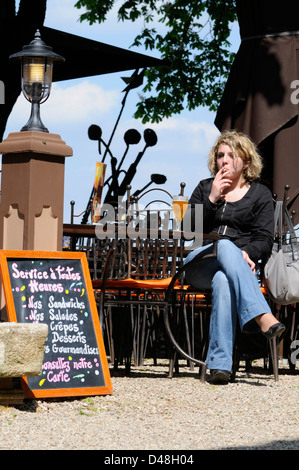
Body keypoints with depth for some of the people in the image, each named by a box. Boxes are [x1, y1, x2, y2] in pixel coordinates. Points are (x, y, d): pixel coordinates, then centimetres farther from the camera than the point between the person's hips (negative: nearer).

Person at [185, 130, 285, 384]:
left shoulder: (260, 194, 16)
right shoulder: (205, 188, 21)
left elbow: (265, 239, 5)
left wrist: (247, 253, -18)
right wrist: (212, 200, -4)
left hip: (241, 264, 0)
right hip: (199, 264, 0)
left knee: (223, 281, -41)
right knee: (225, 245, -39)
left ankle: (220, 363, -54)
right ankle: (262, 316, -59)